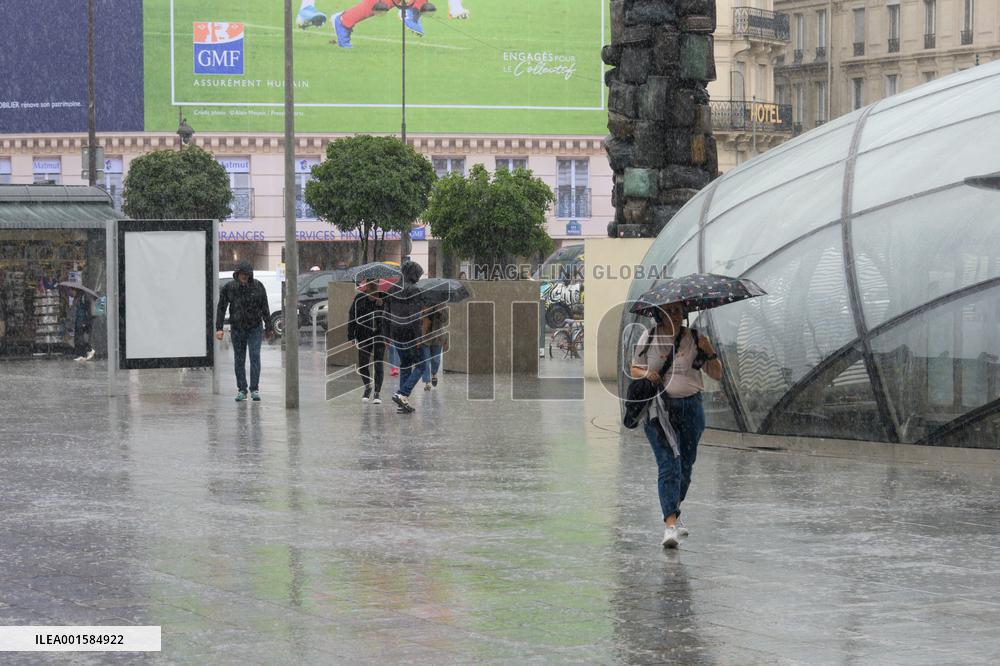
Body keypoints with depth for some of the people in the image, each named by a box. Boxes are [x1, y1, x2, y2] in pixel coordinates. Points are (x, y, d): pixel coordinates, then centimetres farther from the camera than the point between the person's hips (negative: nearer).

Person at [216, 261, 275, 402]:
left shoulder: (258, 286, -4)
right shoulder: (228, 288, -5)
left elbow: (265, 308, 3)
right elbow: (221, 308, -2)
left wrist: (269, 328, 5)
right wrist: (219, 328, -10)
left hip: (255, 328, -1)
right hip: (237, 329, 1)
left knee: (255, 357, -10)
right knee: (239, 360, 4)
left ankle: (255, 389, -6)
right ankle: (241, 390, 13)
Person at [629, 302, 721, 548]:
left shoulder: (695, 339, 4)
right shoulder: (648, 338, 3)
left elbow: (717, 375, 6)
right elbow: (634, 369, 13)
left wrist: (710, 353, -13)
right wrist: (646, 374, -9)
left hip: (691, 407, 3)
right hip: (658, 409, -3)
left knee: (686, 466, 13)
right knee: (669, 465, -15)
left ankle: (674, 513, 36)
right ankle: (671, 524, -22)